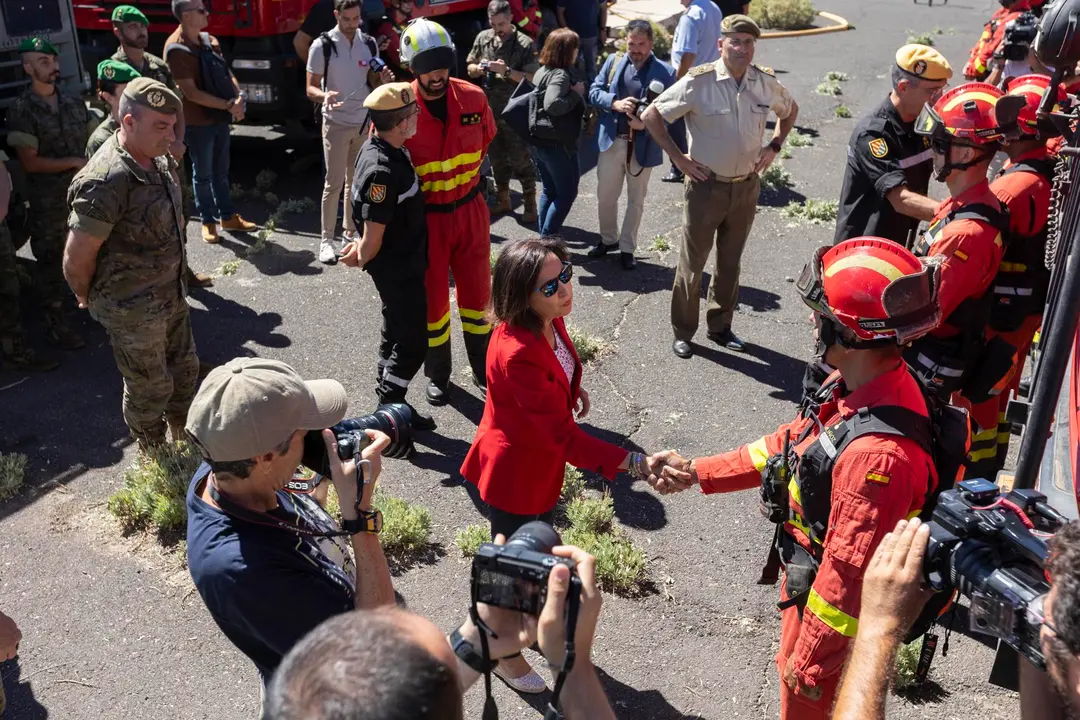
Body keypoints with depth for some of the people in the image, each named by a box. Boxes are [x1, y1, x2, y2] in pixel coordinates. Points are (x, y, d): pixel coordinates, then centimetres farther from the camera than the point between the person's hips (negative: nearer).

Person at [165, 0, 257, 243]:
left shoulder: (210, 41, 6)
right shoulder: (176, 49, -19)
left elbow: (227, 73, 7)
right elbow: (191, 93, -22)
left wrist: (238, 98, -13)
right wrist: (228, 105, -21)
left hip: (220, 118, 7)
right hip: (198, 123, -7)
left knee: (221, 170, 17)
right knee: (203, 174, 7)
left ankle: (228, 217, 29)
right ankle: (208, 221, 20)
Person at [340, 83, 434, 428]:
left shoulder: (377, 147, 0)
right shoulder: (382, 169, -31)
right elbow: (373, 236, -25)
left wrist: (363, 248, 17)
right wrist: (361, 259, -6)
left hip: (403, 260, 10)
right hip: (398, 267, -10)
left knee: (396, 331, 22)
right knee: (413, 341, 3)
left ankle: (387, 399, 38)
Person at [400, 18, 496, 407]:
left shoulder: (473, 98, -7)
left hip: (469, 210, 3)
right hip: (425, 218, -3)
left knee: (476, 292, 14)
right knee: (432, 299, 11)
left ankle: (483, 370, 33)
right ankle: (437, 374, 31)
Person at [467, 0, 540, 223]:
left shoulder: (524, 44, -12)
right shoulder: (483, 38, 4)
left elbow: (533, 79, -16)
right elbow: (470, 68, 13)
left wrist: (507, 71, -25)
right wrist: (479, 68, -9)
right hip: (489, 110, 5)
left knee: (520, 159, 0)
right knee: (496, 158, 17)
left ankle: (530, 204, 10)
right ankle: (502, 199, 31)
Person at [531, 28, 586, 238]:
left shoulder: (543, 70, 9)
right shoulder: (560, 75, -20)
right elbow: (552, 104, -35)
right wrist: (576, 94, -22)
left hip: (540, 141, 9)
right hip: (558, 144, -9)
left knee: (549, 191, 18)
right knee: (566, 194, 2)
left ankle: (544, 237, 23)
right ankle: (547, 239, 0)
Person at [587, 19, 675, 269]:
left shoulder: (665, 72, -8)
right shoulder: (613, 61, 2)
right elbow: (594, 92, 1)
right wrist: (615, 103, -18)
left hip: (643, 146, -3)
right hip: (611, 141, 3)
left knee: (636, 199, 11)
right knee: (605, 195, 14)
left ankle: (627, 248, 25)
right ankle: (608, 239, 36)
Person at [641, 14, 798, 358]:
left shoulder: (767, 83, -3)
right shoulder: (698, 82, -16)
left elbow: (790, 110, 19)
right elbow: (651, 116, -10)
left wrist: (774, 146, 6)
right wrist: (677, 157, -10)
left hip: (747, 187, 4)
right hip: (707, 186, -4)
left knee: (730, 262, 16)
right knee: (692, 263, 5)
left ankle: (720, 327, 32)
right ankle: (682, 332, 20)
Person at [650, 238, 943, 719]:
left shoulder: (879, 454, -40)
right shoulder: (854, 386, -11)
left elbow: (850, 573, -30)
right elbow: (791, 444, 5)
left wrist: (810, 661, -16)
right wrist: (697, 472, 6)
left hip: (833, 606, -8)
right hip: (808, 574, 8)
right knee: (792, 665, 32)